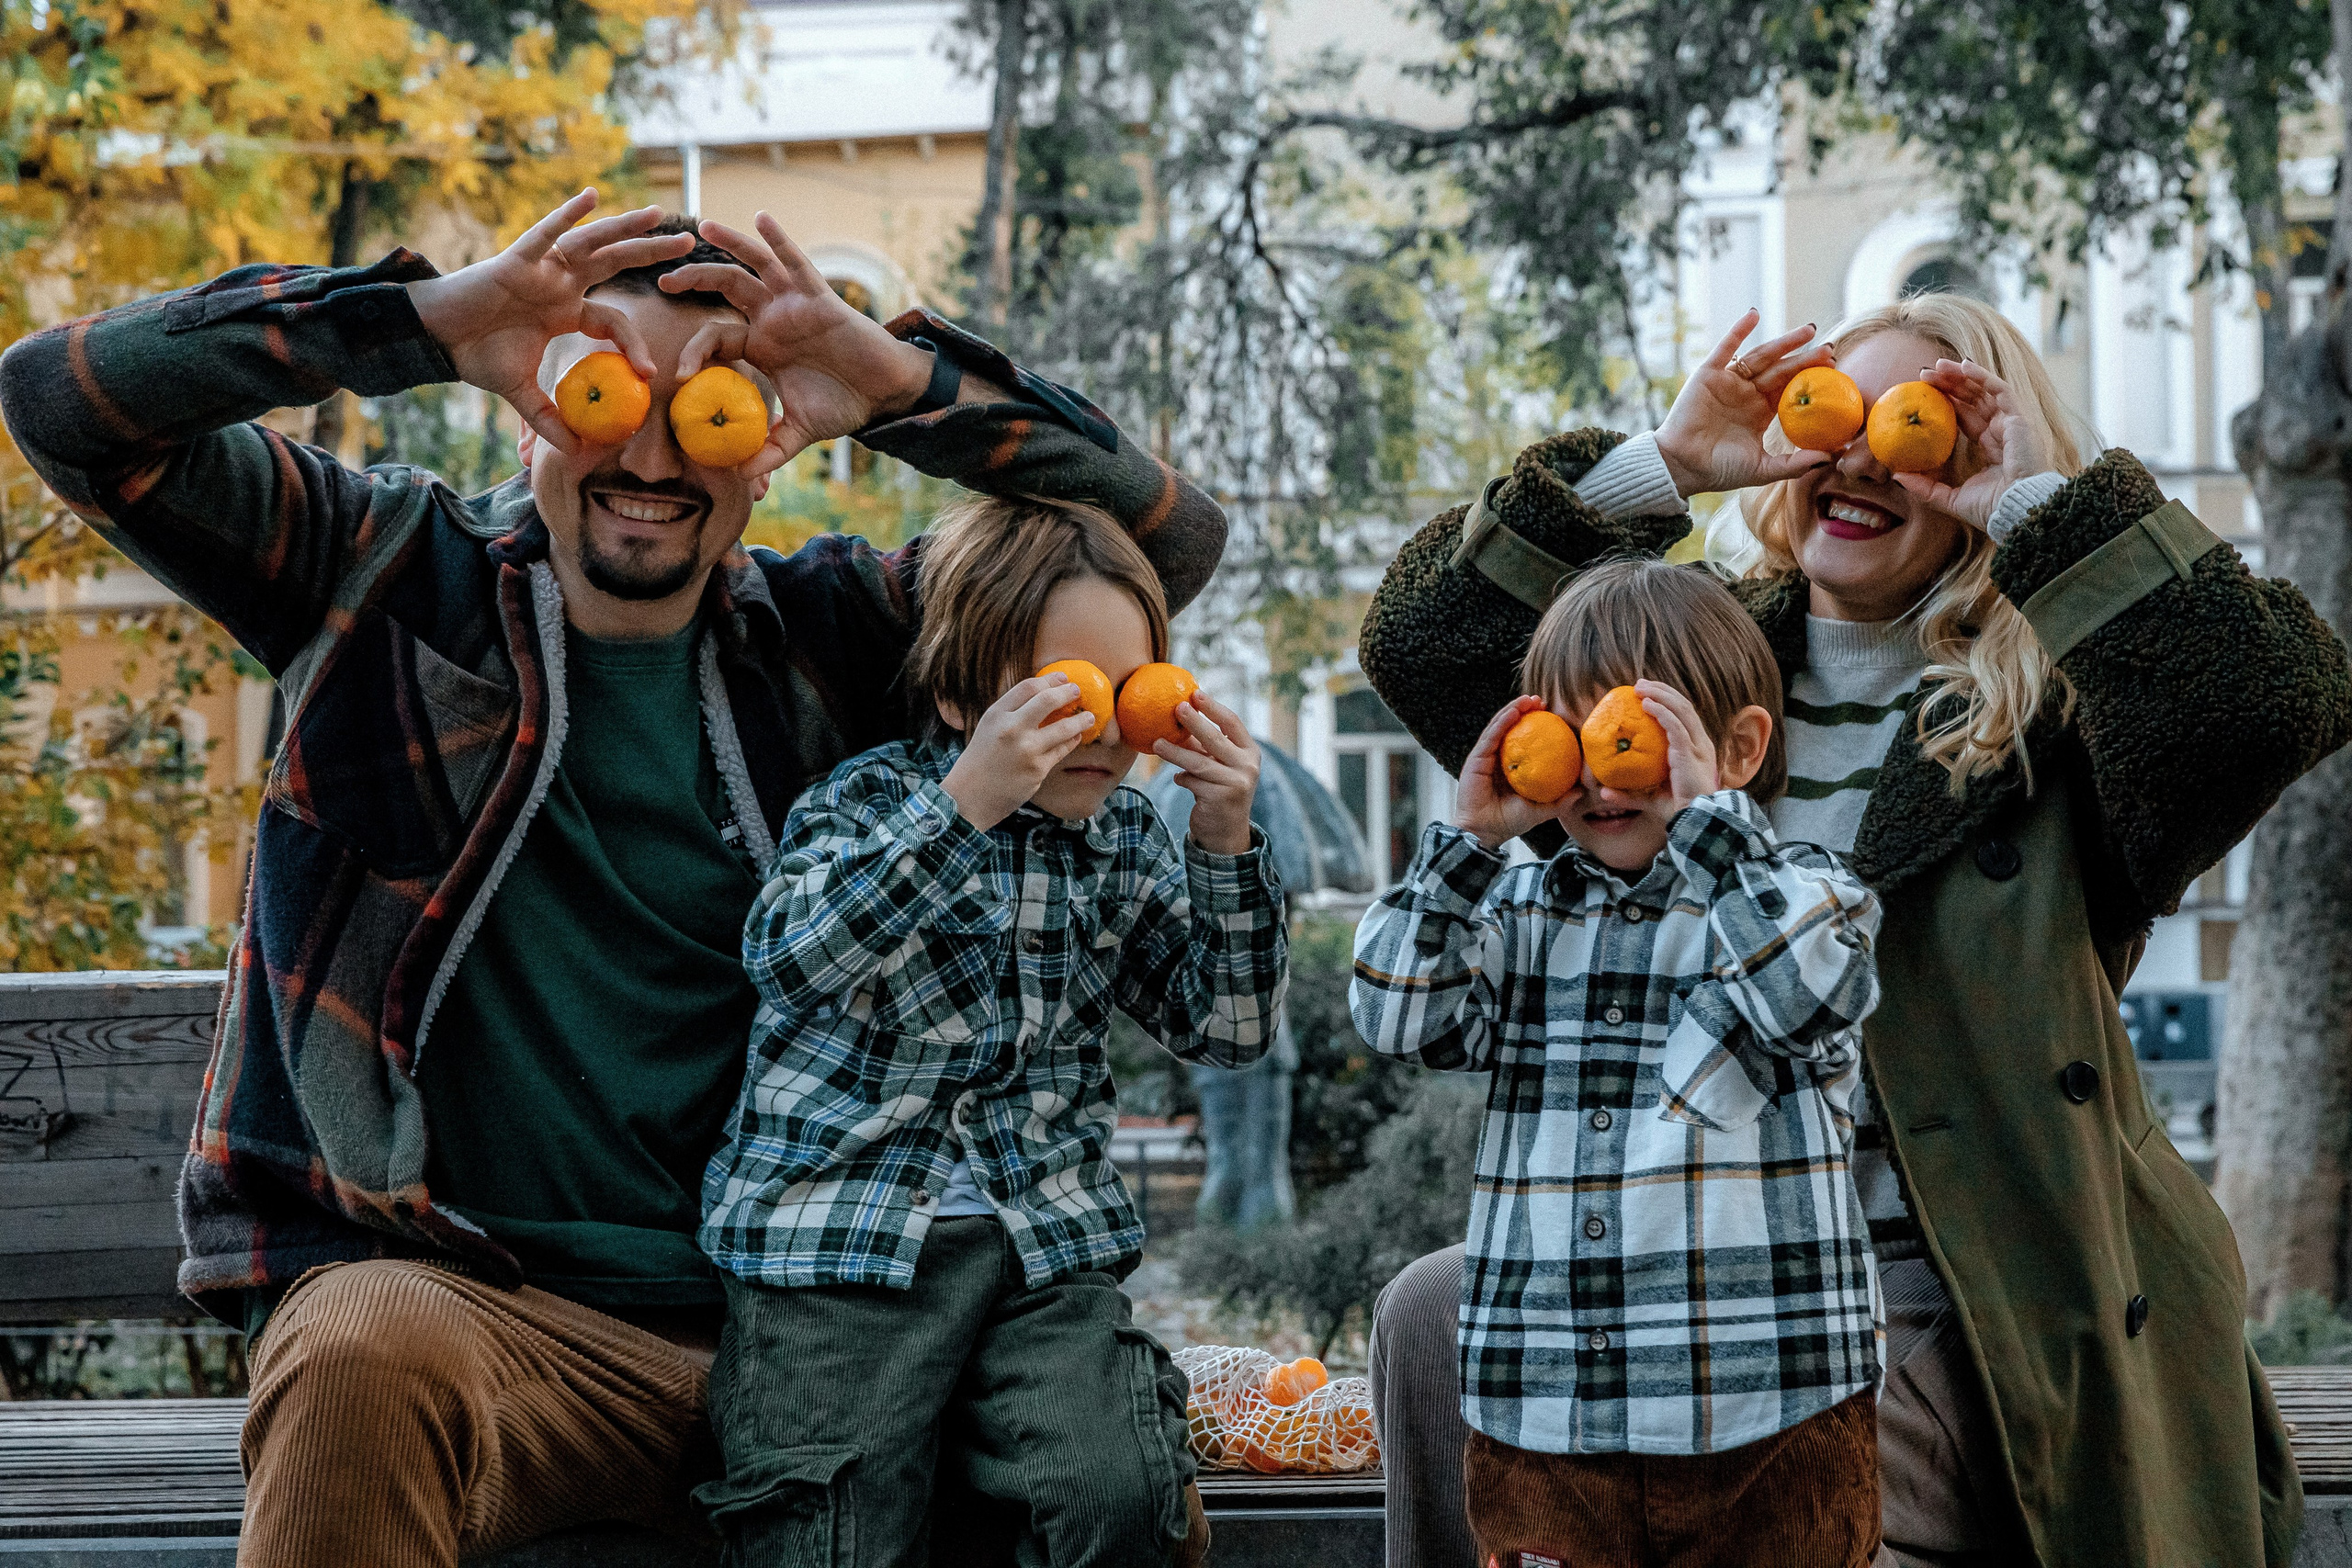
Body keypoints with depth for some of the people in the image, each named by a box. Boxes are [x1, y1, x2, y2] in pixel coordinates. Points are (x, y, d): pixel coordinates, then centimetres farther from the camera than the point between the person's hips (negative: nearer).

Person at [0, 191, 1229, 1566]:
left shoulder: (832, 638, 13)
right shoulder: (390, 582, 7)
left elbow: (1172, 537, 7)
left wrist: (904, 383, -8)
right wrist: (426, 321, -13)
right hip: (459, 1292, -2)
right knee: (362, 1357, -38)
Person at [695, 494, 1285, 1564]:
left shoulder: (1123, 843, 14)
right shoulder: (869, 801, 0)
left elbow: (1228, 1031, 13)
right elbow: (788, 956, -19)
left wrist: (1226, 847, -3)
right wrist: (965, 805, -29)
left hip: (1047, 1244, 3)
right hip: (843, 1229, -3)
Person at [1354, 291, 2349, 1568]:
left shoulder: (2057, 717, 2)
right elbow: (1422, 645, 3)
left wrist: (2044, 504, -12)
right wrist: (1661, 468, -3)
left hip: (1945, 1296, -4)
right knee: (1436, 1316, -20)